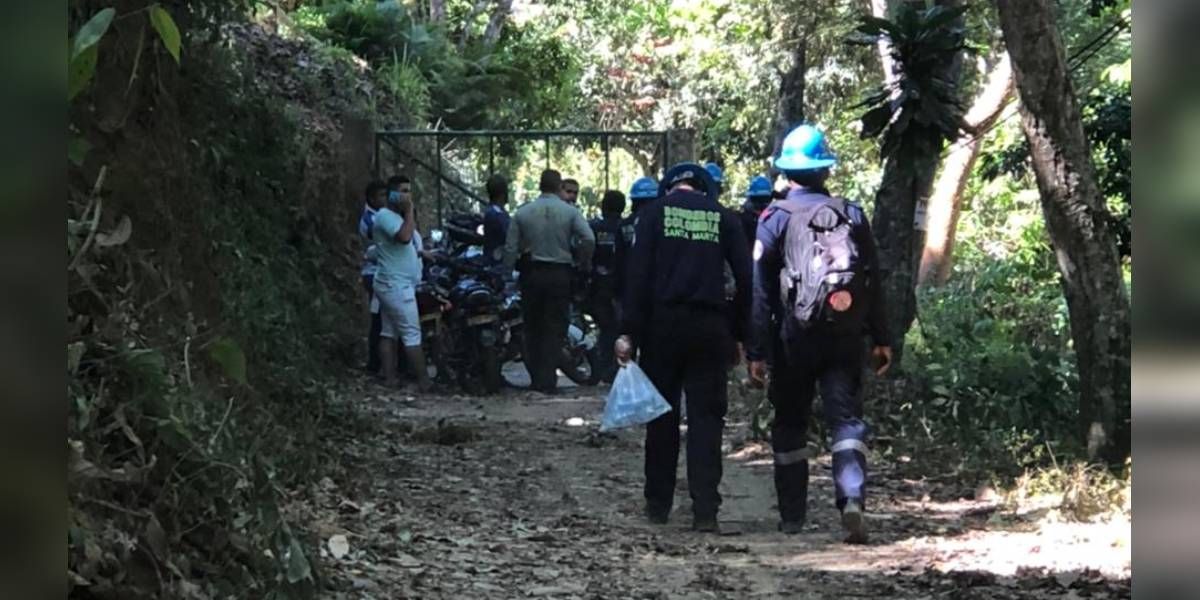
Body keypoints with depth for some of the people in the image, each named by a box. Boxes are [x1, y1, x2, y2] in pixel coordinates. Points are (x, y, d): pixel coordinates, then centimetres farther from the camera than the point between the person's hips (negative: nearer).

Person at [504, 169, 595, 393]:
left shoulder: (522, 213, 2)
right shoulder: (570, 212, -3)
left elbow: (511, 248, 0)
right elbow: (589, 239, -14)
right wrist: (584, 265, -1)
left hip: (531, 274, 2)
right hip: (560, 274, -1)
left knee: (532, 327, 12)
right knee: (554, 329, 3)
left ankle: (535, 377, 13)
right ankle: (547, 380, -2)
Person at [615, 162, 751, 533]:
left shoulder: (655, 213, 3)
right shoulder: (723, 218, 8)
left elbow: (637, 274, -6)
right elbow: (745, 277, 2)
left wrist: (628, 331, -8)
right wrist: (739, 335, 7)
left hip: (663, 323, 0)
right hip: (710, 328, 1)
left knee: (662, 415, 12)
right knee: (706, 417, 3)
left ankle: (658, 505, 19)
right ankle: (705, 511, -3)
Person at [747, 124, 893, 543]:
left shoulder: (775, 218, -3)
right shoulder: (852, 215, 5)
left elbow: (761, 288, -6)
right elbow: (874, 282, 6)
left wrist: (757, 350, -4)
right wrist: (881, 338, 12)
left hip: (794, 336, -1)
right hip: (845, 337, 2)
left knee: (790, 425, 11)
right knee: (847, 418, 0)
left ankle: (792, 516, 16)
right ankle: (852, 498, -22)